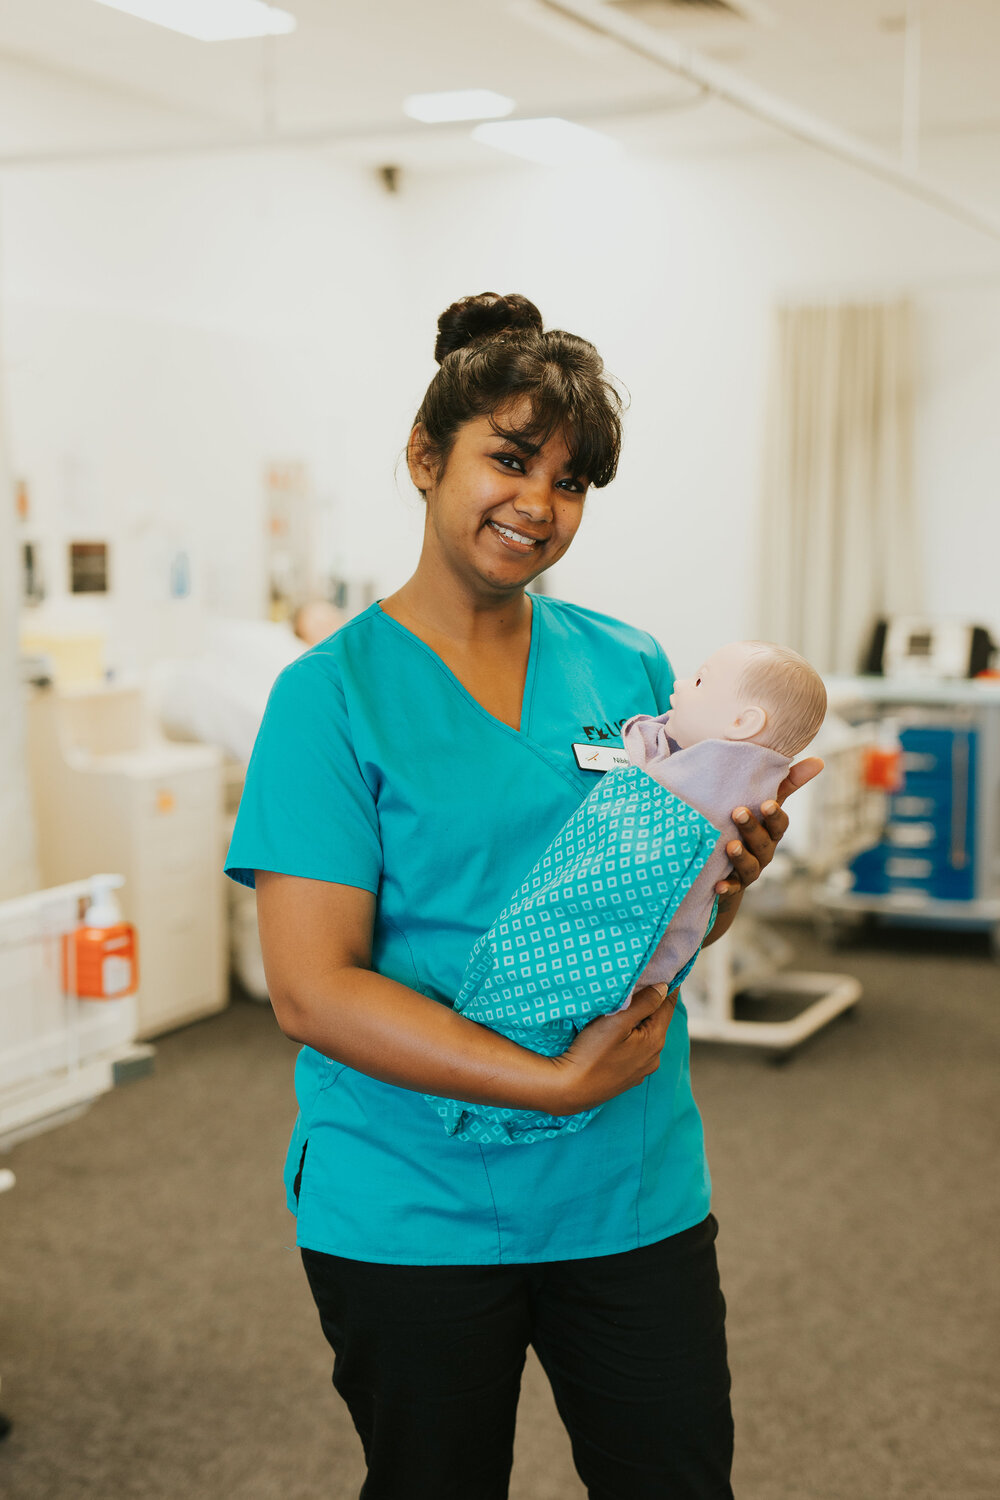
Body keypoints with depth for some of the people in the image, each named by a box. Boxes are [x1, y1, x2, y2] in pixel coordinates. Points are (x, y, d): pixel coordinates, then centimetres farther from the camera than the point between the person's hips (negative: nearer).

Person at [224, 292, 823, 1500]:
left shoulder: (630, 667, 4)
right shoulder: (333, 695, -10)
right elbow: (311, 991, -16)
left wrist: (730, 871, -10)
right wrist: (554, 1081, -23)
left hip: (636, 1189, 4)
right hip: (412, 1209, -3)